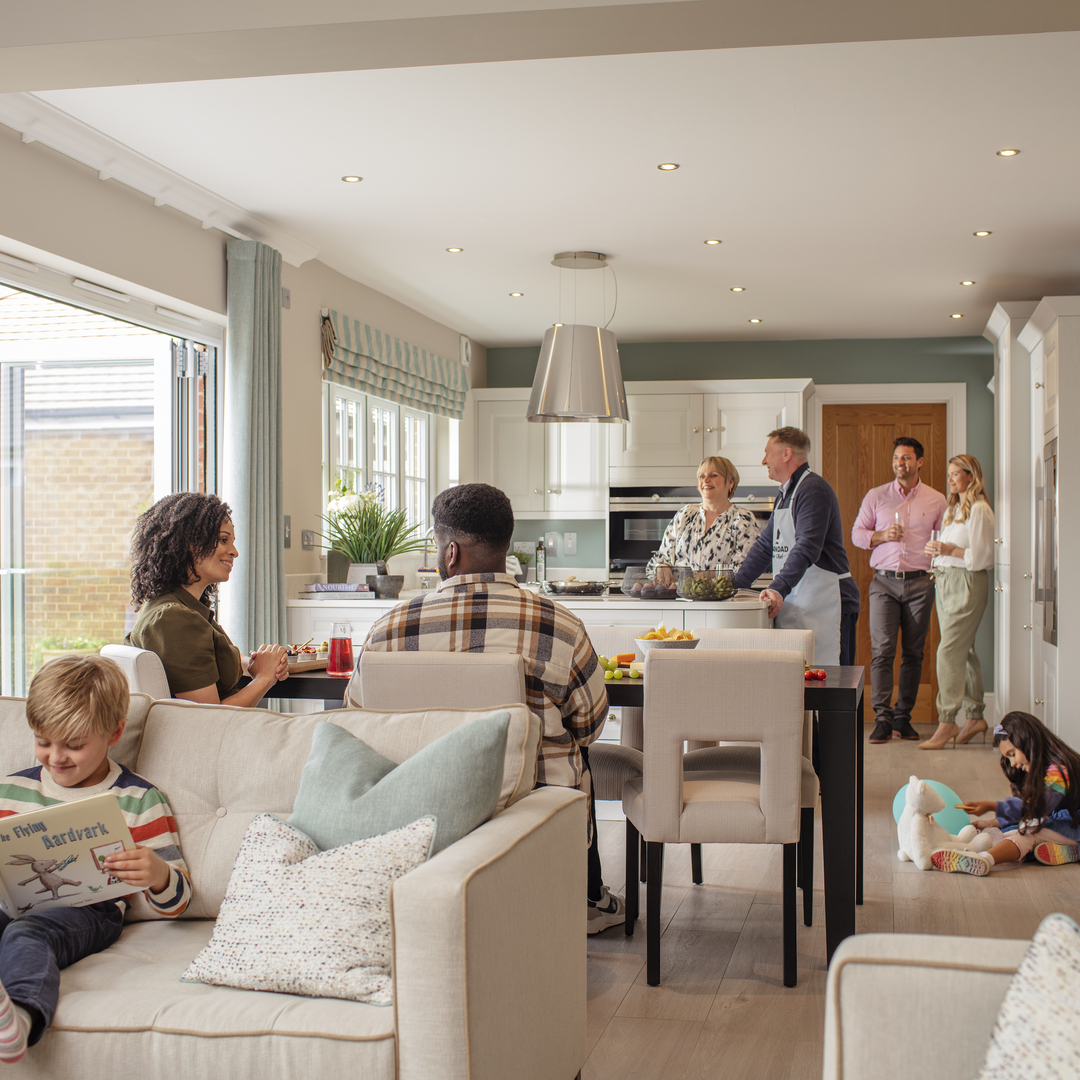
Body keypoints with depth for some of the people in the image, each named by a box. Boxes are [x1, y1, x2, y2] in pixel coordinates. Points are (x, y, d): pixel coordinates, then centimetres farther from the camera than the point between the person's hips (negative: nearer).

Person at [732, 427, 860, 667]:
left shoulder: (813, 489, -12)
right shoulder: (785, 495, 20)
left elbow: (806, 548, -24)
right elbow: (765, 546, 24)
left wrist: (779, 588, -33)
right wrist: (734, 585, 18)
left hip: (825, 606, -9)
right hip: (793, 606, 9)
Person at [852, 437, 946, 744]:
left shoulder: (936, 500, 8)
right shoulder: (875, 496, 8)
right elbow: (856, 533, 11)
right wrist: (882, 536, -7)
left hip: (920, 583, 1)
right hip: (884, 581, -1)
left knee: (913, 653, 4)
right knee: (881, 649, -11)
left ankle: (903, 716, 13)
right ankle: (883, 718, -9)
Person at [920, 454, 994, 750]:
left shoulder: (979, 510, -10)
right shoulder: (953, 509, 18)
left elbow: (982, 557, -15)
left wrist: (950, 551, -18)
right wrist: (937, 550, 3)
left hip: (967, 583, -9)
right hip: (945, 581, 9)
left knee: (949, 650, -13)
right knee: (963, 650, 11)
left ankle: (947, 722, -12)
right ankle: (976, 716, 18)